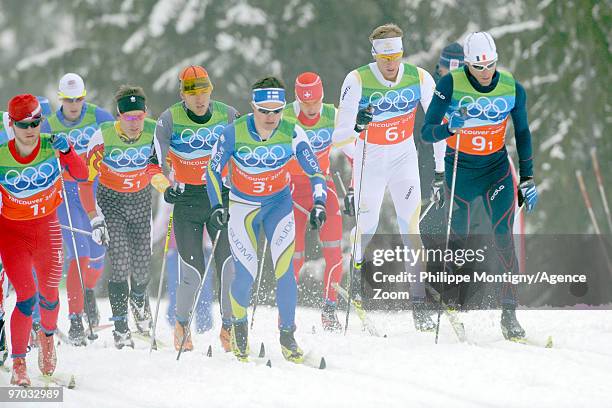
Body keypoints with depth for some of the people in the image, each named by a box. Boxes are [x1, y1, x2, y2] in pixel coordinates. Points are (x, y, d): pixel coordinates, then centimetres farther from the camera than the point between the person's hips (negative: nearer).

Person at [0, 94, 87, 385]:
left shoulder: (51, 148, -12)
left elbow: (81, 175, -18)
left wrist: (66, 151, -33)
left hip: (47, 228, 2)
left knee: (49, 295, 11)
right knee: (26, 297, -14)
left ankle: (47, 336, 44)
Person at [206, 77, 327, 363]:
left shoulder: (291, 133, -18)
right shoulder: (234, 133, -20)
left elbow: (314, 172, -10)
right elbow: (213, 171, -8)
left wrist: (319, 205, -24)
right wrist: (217, 206, -19)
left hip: (279, 203, 1)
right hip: (242, 206, -1)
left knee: (284, 271, -13)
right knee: (246, 275, -7)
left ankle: (287, 335, 1)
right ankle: (238, 326, 22)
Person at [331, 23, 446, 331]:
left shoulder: (420, 79, -14)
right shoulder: (358, 81, -19)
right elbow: (340, 136, -19)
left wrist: (441, 171, -6)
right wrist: (356, 125, -41)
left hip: (404, 158, 1)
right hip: (369, 159, -1)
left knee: (410, 226, -11)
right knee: (367, 225, -3)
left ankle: (420, 304, -8)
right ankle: (355, 275, 28)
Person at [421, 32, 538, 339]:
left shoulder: (513, 89, -8)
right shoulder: (451, 85, -16)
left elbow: (522, 133, 7)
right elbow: (426, 132, -15)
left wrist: (527, 178, 5)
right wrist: (449, 128, -37)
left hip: (497, 169, 1)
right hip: (460, 170, -1)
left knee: (504, 238, -13)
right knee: (458, 238, 8)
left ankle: (509, 313, -12)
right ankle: (449, 302, 34)